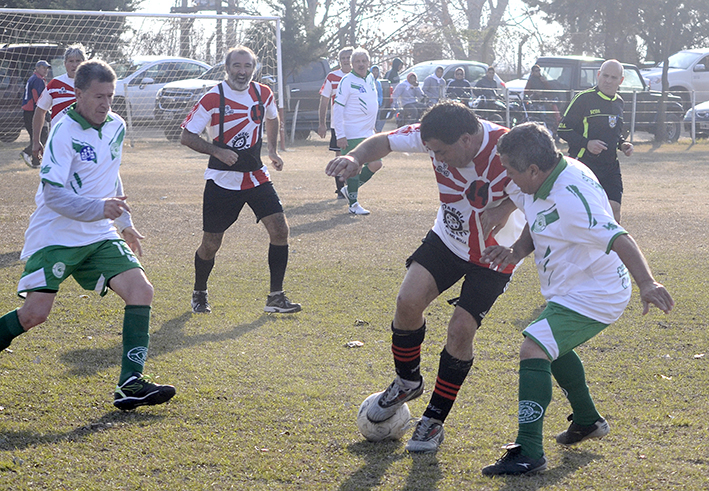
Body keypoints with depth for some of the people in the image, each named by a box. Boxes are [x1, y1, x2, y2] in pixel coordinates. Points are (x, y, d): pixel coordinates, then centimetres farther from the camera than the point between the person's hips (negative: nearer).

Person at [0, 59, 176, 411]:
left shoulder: (116, 127, 7)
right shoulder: (64, 132, -15)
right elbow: (52, 195, -22)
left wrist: (125, 224, 29)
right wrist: (98, 208, -34)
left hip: (100, 237, 6)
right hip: (56, 235, -6)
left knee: (141, 290, -12)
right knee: (35, 313, -15)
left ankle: (130, 384, -13)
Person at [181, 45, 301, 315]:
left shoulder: (263, 93, 1)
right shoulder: (213, 98, -14)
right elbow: (186, 136, -11)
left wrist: (273, 150, 14)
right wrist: (217, 151, -24)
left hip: (256, 176, 4)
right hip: (222, 180, -4)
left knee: (279, 229, -10)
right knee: (211, 243, 1)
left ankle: (275, 297, -1)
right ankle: (199, 294, 27)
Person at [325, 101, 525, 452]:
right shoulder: (435, 134, -19)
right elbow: (385, 142, -10)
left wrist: (506, 206, -36)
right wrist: (355, 157, -33)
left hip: (494, 253, -4)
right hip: (447, 239, 4)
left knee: (461, 329, -10)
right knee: (408, 301, -13)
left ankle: (434, 422, 7)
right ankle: (407, 382, 16)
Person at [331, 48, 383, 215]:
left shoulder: (370, 78, 11)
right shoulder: (347, 81, -11)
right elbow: (337, 108, -13)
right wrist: (340, 135, -16)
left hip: (368, 133, 8)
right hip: (352, 135, -8)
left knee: (375, 164, 7)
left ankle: (350, 189, 23)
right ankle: (353, 204, 5)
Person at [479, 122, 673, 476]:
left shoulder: (571, 198, -32)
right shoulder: (543, 182, -3)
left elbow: (618, 239, -40)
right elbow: (536, 227, 13)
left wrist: (646, 283, -54)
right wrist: (515, 251, -8)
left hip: (591, 297, -11)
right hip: (572, 291, 11)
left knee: (533, 348, -23)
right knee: (555, 347, 32)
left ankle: (529, 452, -25)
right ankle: (587, 421, 52)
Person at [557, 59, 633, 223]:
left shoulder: (619, 102, 14)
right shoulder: (584, 99, -8)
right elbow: (562, 130, -8)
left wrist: (622, 144, 6)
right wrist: (586, 143, -21)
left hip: (611, 167, 6)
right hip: (584, 165, -6)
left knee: (614, 212, -2)